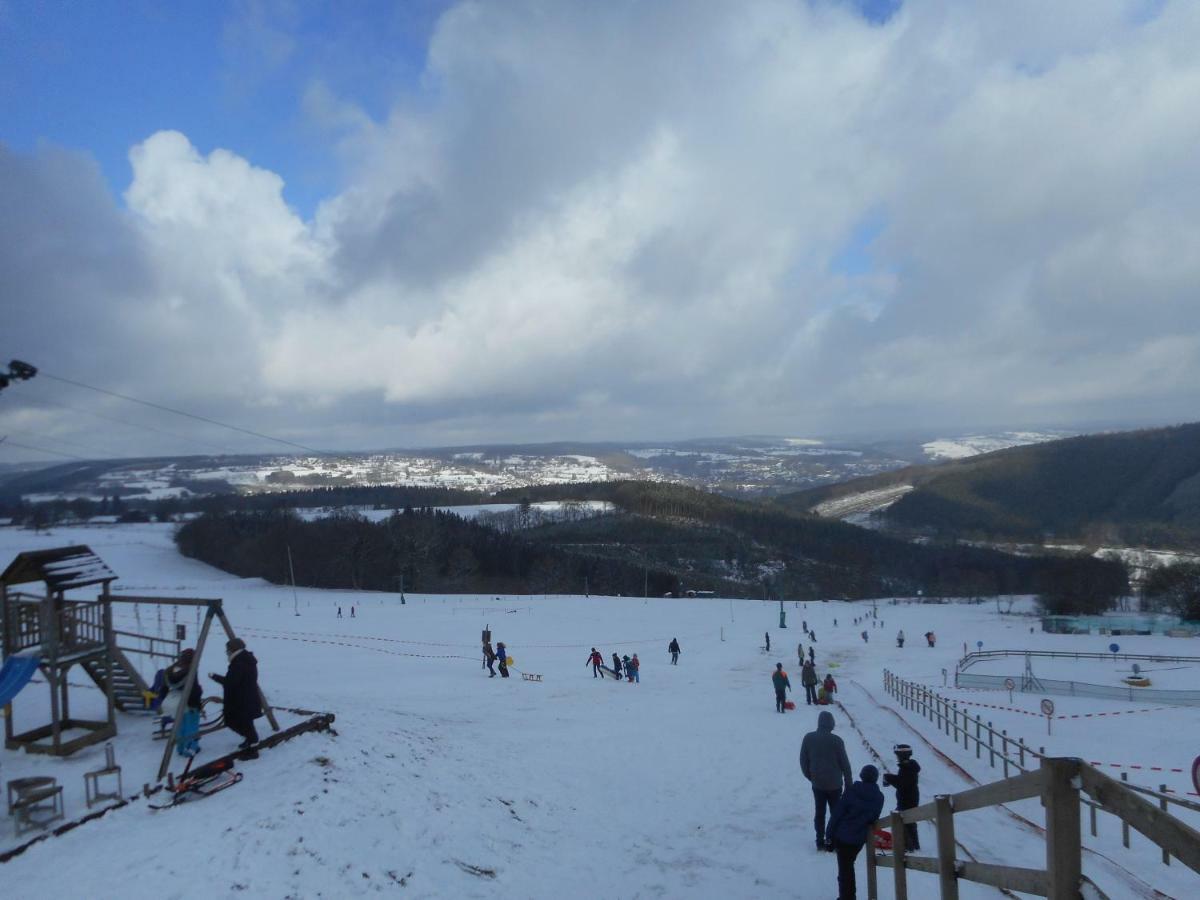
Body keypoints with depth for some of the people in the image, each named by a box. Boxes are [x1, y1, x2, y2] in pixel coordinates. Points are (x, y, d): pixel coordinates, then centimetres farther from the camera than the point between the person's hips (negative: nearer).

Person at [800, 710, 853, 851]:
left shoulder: (808, 738, -4)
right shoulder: (836, 740, -14)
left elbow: (803, 760, 2)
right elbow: (844, 763, -8)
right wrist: (848, 783, 2)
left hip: (817, 783, 3)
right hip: (834, 783, -2)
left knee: (819, 812, 12)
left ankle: (820, 841, 13)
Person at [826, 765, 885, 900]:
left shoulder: (852, 791, -13)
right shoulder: (879, 797, -3)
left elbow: (837, 813, -12)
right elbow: (874, 819, 8)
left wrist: (829, 835, -5)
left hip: (842, 836, -4)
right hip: (859, 839, 4)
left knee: (844, 868, 7)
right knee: (848, 865, 23)